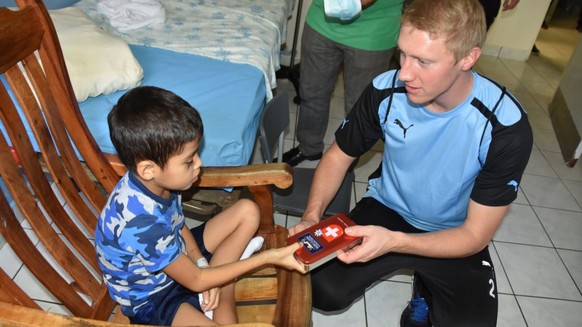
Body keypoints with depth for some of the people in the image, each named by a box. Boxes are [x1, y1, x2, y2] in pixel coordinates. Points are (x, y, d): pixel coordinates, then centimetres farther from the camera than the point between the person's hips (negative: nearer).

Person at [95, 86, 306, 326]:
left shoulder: (152, 181, -16)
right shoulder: (141, 222, -37)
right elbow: (196, 281, -24)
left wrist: (202, 264, -9)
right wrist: (268, 257, -24)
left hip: (174, 256, 8)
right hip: (149, 298, -8)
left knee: (247, 211, -2)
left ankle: (223, 299, -5)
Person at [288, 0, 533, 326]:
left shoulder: (506, 127, -26)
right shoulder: (386, 90, -20)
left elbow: (476, 234, -20)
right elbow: (339, 156, -5)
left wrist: (393, 241, -37)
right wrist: (312, 217, -22)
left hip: (454, 237, 0)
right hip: (387, 209, 1)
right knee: (322, 290, -17)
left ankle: (427, 289, 12)